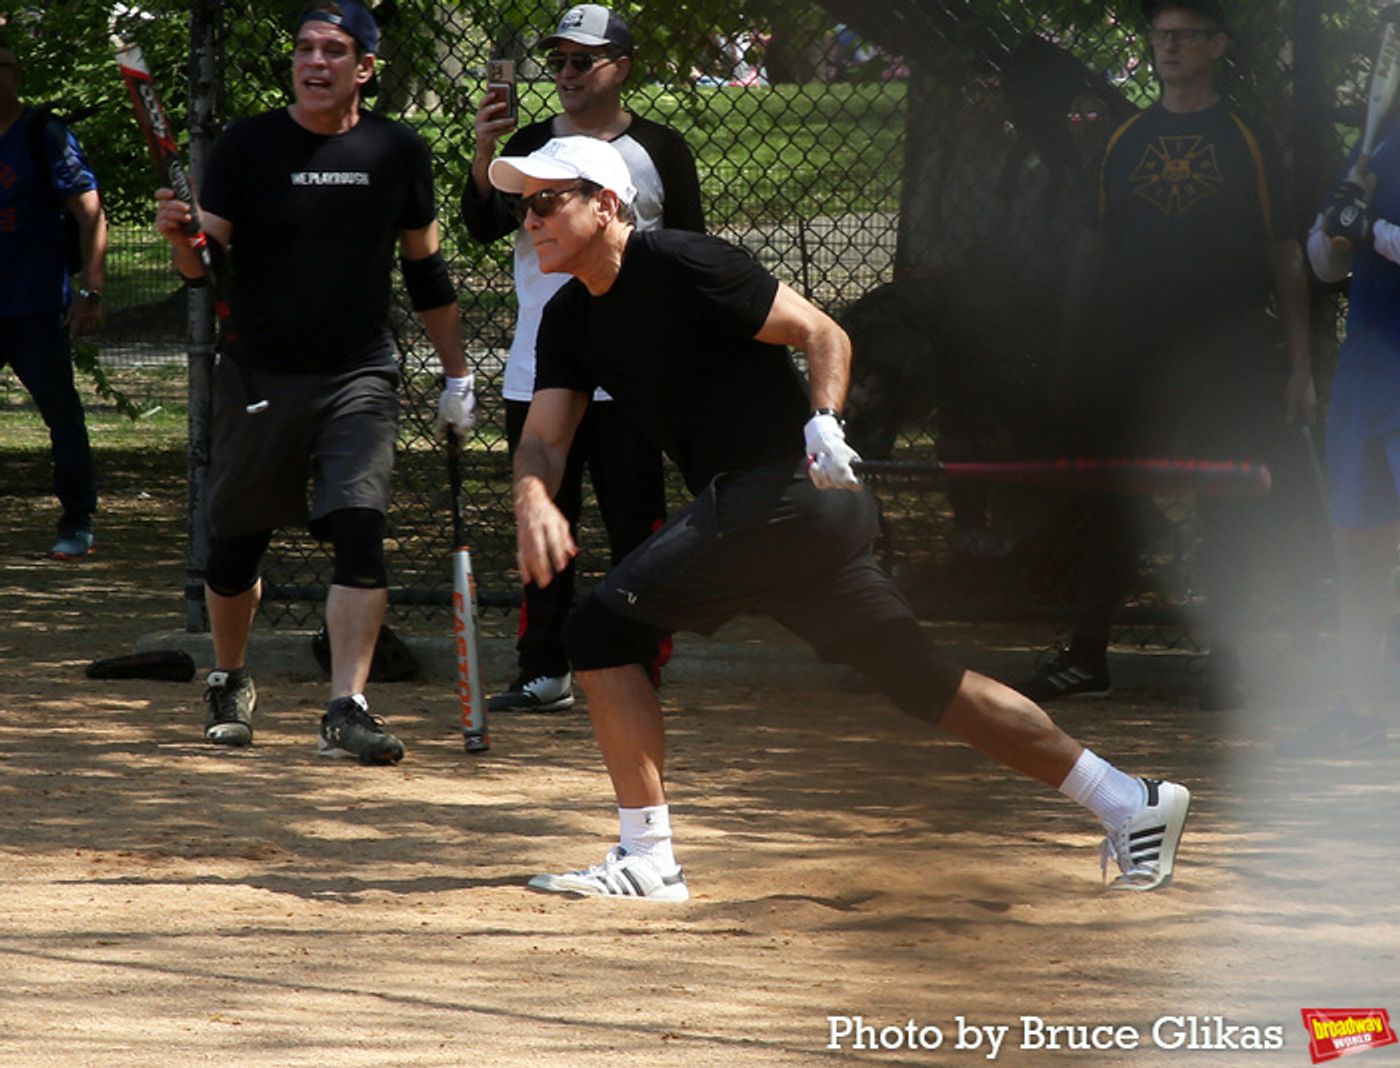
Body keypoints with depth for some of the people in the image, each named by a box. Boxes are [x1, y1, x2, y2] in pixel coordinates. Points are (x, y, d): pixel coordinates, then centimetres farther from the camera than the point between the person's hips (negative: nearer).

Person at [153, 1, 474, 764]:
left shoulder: (397, 152, 4)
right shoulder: (248, 147, -2)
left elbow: (425, 272, 14)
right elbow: (206, 263, -6)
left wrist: (457, 377, 15)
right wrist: (180, 235, -30)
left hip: (359, 378, 0)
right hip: (259, 377, 0)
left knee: (360, 532, -14)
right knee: (235, 540, 8)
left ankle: (347, 709, -15)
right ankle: (229, 683, 32)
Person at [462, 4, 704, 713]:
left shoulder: (659, 151, 4)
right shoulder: (528, 145, 11)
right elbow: (484, 226, -2)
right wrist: (484, 154, -18)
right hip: (537, 378, 3)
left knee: (635, 529, -3)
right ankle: (546, 673, 11)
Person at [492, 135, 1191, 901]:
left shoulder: (680, 265, -10)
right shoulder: (571, 319, 15)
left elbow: (823, 333, -10)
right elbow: (543, 435, 5)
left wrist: (824, 421, -28)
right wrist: (534, 499, -17)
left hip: (781, 488, -9)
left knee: (602, 627, -14)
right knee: (929, 685, 13)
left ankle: (646, 858, -13)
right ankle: (1131, 803, 19)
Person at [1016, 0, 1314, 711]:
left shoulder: (1248, 143, 2)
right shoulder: (1123, 143, 10)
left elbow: (1285, 259, 1)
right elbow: (1093, 250, 14)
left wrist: (1298, 366, -5)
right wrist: (1074, 354, 9)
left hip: (1228, 359, -2)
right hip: (1134, 354, 3)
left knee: (1228, 514, 0)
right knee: (1112, 508, 2)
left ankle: (1225, 664, 7)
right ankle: (1086, 657, 7)